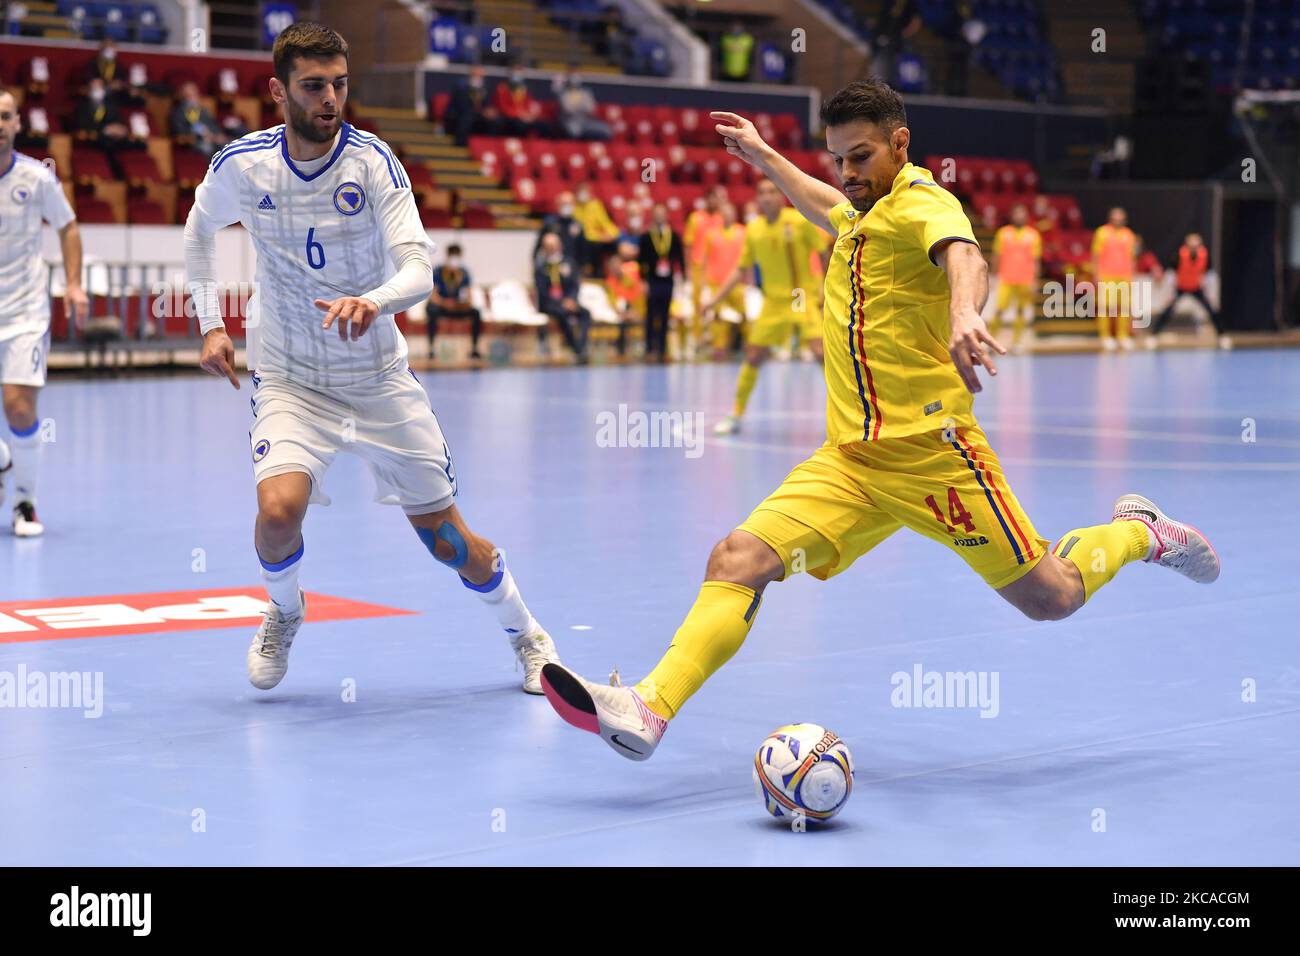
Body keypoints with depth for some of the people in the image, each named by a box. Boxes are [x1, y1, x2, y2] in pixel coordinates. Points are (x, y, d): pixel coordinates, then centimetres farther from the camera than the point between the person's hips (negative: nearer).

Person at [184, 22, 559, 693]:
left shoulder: (372, 161, -15)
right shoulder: (242, 165, -9)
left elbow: (419, 268, -24)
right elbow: (200, 228, 13)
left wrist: (372, 302, -45)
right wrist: (210, 323, 5)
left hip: (378, 379, 0)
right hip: (289, 379, 0)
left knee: (444, 535, 3)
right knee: (279, 509, -26)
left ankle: (526, 635, 30)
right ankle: (284, 612, 8)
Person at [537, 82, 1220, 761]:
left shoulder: (921, 202, -8)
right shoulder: (863, 214, 16)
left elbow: (962, 254, -33)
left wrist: (964, 313, -54)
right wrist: (761, 155, 51)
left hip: (929, 449, -7)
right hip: (849, 460, 7)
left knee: (1049, 599, 1)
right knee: (739, 558, -14)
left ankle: (1137, 532, 31)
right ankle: (649, 709, -22)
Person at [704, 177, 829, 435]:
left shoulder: (801, 221, -10)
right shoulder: (753, 230, 2)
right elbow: (741, 271, 11)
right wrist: (715, 299, 7)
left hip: (805, 297, -4)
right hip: (773, 302, 4)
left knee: (820, 351, -19)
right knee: (753, 357, 2)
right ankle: (736, 416, 17)